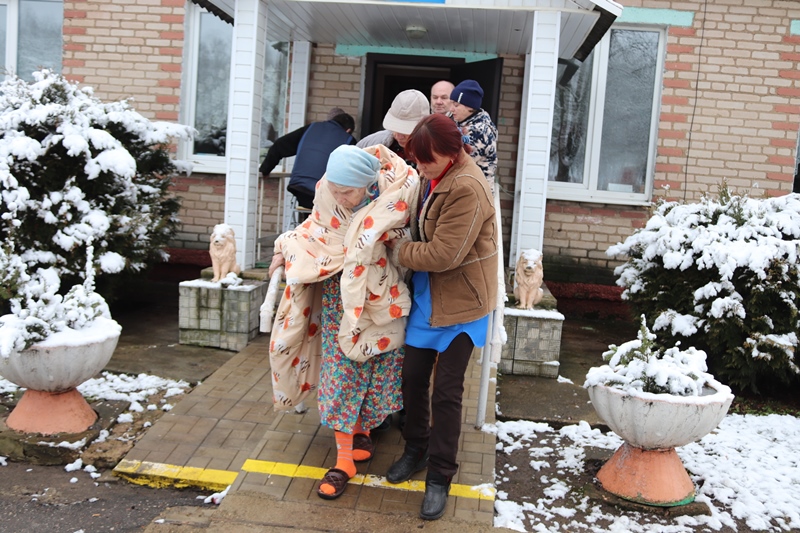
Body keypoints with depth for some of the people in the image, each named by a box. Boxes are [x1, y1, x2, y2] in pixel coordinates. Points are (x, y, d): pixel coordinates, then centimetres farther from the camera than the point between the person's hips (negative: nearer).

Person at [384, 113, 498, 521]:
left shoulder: (467, 189, -25)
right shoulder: (434, 177, 3)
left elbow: (442, 255, -25)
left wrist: (399, 251, -12)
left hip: (460, 303, -8)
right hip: (427, 296, 8)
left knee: (446, 391, 0)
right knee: (413, 377, 14)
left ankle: (440, 476, 17)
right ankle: (416, 449, 36)